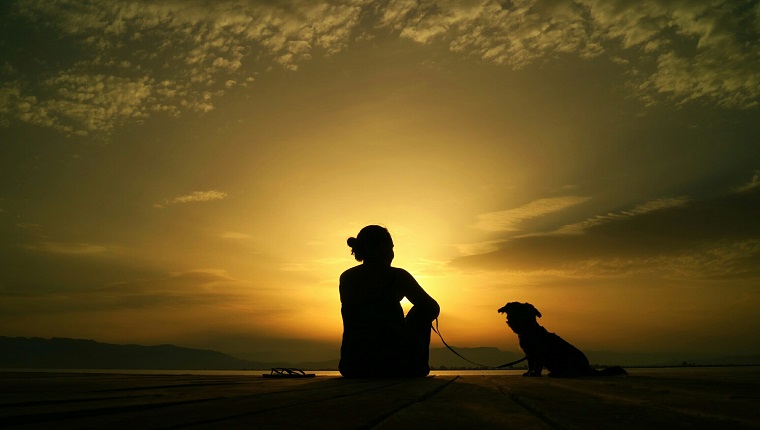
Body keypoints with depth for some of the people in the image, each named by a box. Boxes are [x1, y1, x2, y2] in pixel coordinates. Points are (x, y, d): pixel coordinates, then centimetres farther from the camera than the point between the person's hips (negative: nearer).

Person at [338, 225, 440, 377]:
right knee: (422, 311, 20)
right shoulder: (397, 276, -7)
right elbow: (433, 308, 4)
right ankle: (416, 370, 28)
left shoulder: (346, 278, 3)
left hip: (353, 367, 4)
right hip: (395, 366, -3)